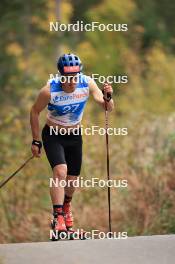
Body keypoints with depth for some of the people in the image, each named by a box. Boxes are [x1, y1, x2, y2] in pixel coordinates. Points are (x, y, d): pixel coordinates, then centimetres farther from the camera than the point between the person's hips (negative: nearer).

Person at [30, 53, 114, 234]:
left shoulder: (87, 83, -20)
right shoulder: (49, 90, -26)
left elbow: (108, 108, -22)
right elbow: (35, 112, -9)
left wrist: (107, 97, -44)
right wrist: (36, 141, -6)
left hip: (74, 137, 4)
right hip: (53, 136, -3)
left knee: (72, 179, 12)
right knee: (60, 172, -24)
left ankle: (66, 207, 42)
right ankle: (58, 218, -24)